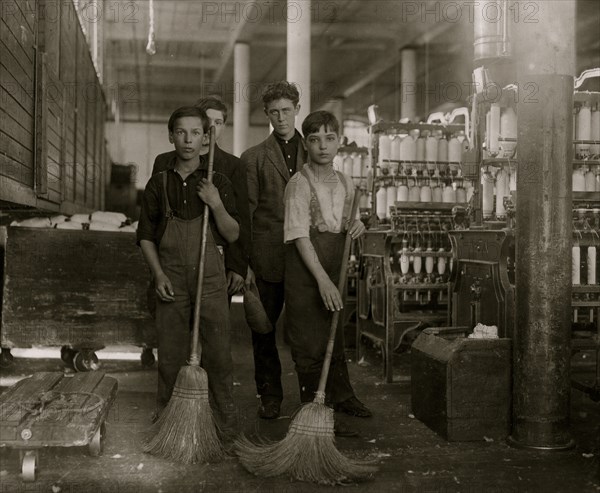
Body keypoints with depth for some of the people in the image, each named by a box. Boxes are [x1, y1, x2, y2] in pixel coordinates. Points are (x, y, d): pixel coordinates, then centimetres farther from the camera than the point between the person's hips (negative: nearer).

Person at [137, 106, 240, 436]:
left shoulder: (218, 183, 6)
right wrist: (159, 274, -3)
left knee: (218, 353, -1)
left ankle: (225, 425, 9)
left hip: (210, 276, -1)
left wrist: (216, 204, -11)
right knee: (169, 355, 3)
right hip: (171, 280, 1)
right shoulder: (159, 183, 8)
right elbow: (146, 236, 9)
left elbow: (232, 235, 4)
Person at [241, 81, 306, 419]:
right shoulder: (254, 158, 7)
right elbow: (246, 213, 2)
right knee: (263, 330, 5)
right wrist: (245, 262, -3)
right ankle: (270, 397, 17)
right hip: (267, 258, -1)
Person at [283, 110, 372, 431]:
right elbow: (299, 236, -17)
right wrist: (322, 279, -22)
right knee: (308, 339, 0)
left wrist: (355, 225, -3)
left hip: (335, 262, 6)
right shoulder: (299, 183, -12)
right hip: (305, 264, -6)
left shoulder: (346, 183, 9)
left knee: (335, 332, 18)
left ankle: (341, 395, 34)